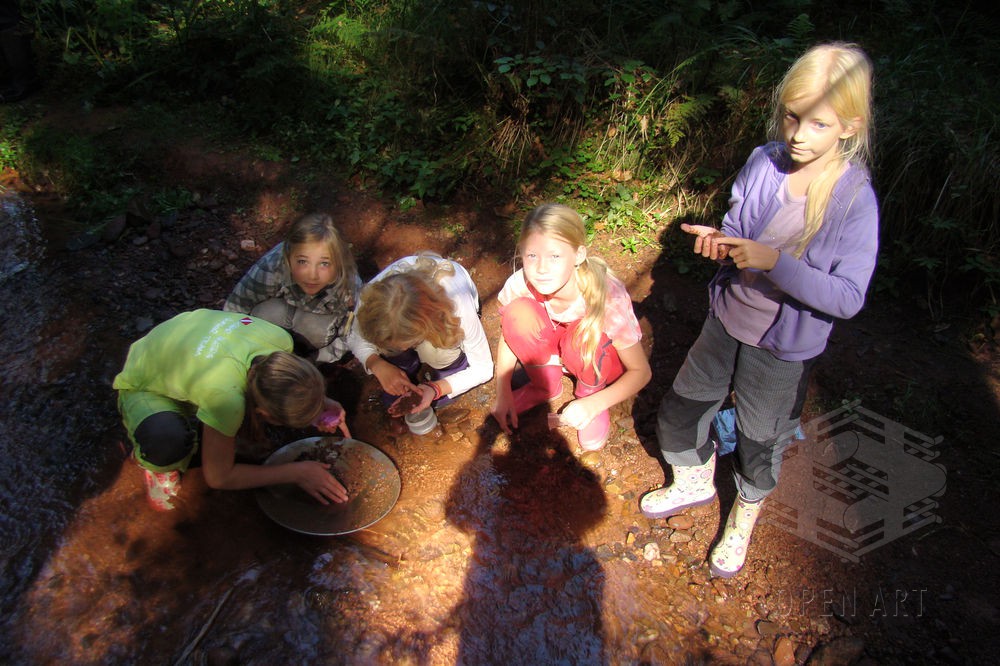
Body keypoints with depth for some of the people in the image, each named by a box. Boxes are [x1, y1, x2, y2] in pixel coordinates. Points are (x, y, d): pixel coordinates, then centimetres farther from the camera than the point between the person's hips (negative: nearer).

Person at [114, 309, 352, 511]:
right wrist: (296, 473, -23)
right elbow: (218, 477, -25)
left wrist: (318, 401, -15)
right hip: (145, 387, -6)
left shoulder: (280, 340, -28)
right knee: (166, 444, -38)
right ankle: (156, 461, -1)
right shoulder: (225, 396, -43)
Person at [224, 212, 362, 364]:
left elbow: (348, 340, -21)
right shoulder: (272, 266, -39)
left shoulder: (349, 285, -37)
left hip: (322, 318, 0)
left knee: (315, 329, -31)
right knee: (267, 313, -30)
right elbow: (232, 310, -26)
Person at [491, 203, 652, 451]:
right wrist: (503, 394, -15)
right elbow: (508, 335, -7)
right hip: (552, 352, 3)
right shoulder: (520, 285, -27)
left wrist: (593, 405, -35)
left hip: (599, 362, -2)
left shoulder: (609, 297, -34)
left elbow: (641, 372, -23)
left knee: (582, 332, -37)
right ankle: (546, 384, -1)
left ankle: (590, 393, -4)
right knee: (519, 313, -27)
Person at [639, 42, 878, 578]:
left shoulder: (855, 201, -22)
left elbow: (848, 297, -25)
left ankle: (744, 519, 48)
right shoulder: (763, 162, -10)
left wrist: (775, 262, -34)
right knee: (678, 412, 17)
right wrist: (720, 242, -18)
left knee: (759, 444, 16)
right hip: (727, 318, 5)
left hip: (783, 347, -4)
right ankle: (695, 482, 48)